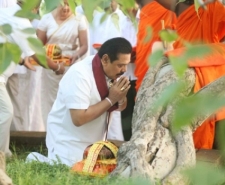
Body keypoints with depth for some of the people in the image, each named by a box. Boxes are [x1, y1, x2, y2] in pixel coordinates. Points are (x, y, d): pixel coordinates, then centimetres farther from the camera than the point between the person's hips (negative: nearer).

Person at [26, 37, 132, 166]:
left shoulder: (113, 72, -3)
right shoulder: (80, 74, -26)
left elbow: (120, 107, 9)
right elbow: (79, 118, -30)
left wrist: (121, 98, -15)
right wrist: (110, 99, -25)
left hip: (95, 142, 8)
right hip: (69, 142, -8)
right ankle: (36, 161, 10)